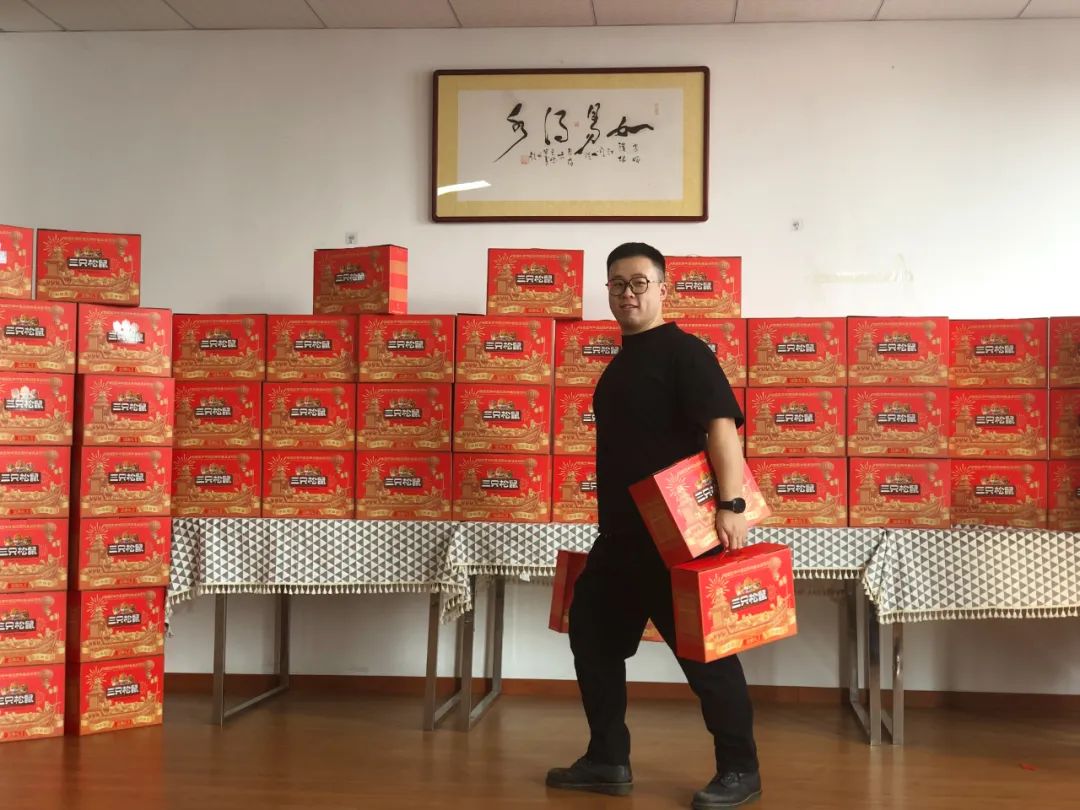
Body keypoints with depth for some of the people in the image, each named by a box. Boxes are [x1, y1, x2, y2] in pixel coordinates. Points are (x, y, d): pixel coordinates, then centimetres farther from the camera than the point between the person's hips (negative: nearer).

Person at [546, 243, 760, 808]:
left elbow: (721, 425, -21)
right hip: (621, 532, 10)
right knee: (591, 631, 13)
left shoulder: (683, 352, -11)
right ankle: (608, 760, 23)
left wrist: (730, 505, -32)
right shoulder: (623, 361, 16)